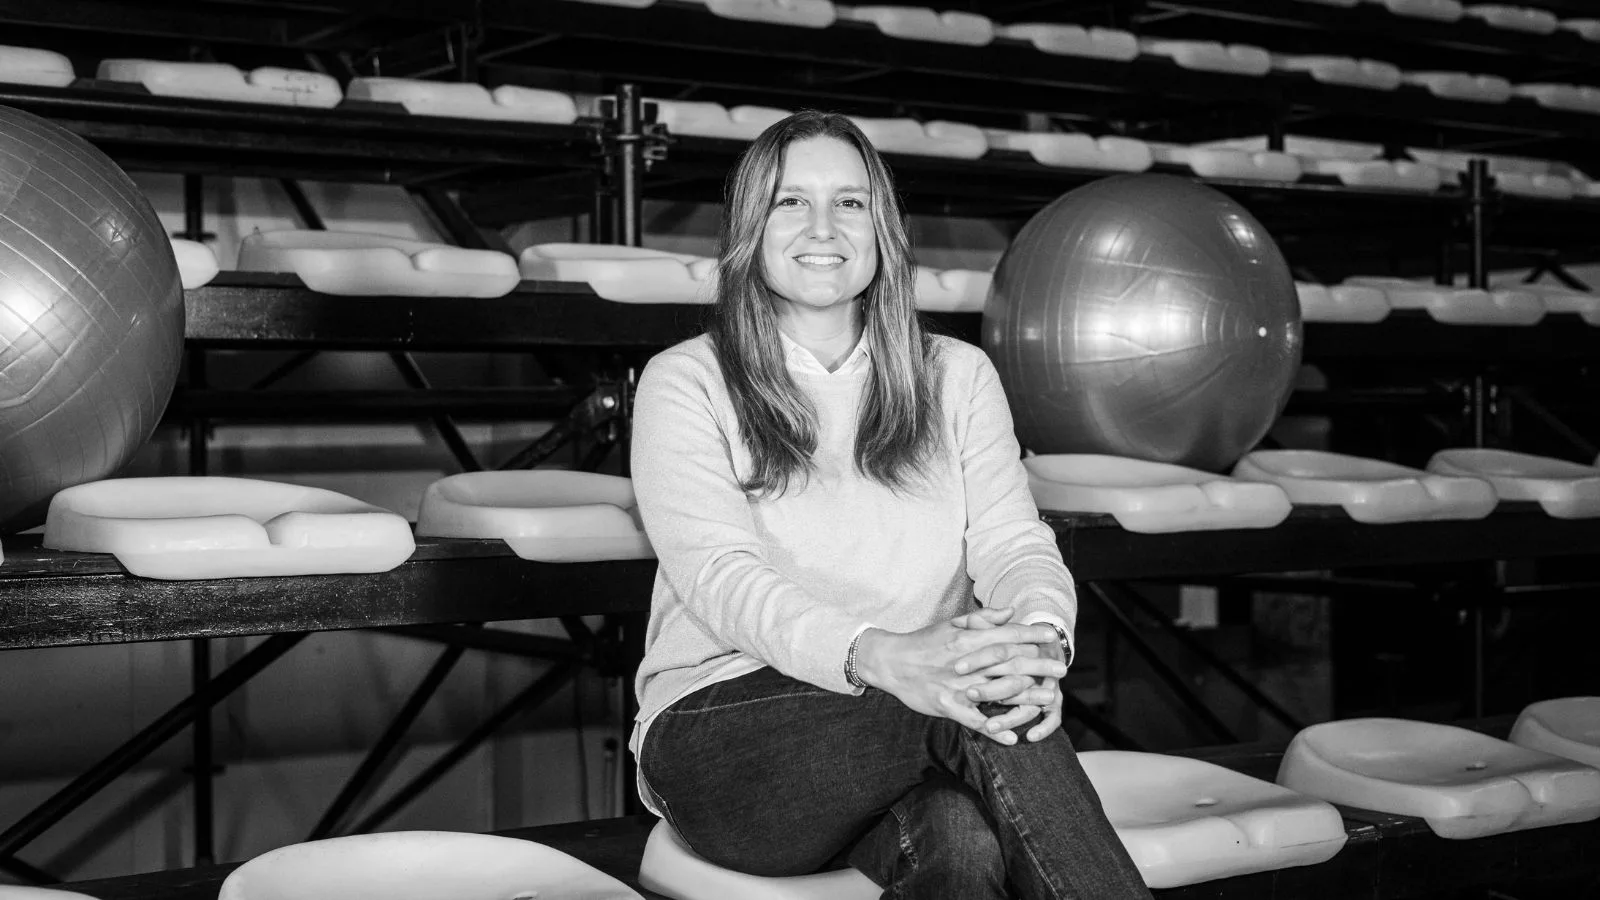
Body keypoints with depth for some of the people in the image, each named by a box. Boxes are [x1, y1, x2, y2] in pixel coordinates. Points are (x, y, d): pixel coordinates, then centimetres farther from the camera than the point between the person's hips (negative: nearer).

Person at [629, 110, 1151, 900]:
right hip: (722, 733, -2)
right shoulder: (686, 383, 3)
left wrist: (1039, 637, -27)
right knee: (967, 774, -33)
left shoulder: (956, 376, 14)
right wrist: (879, 657, -34)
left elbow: (1013, 543, 0)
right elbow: (720, 575, -13)